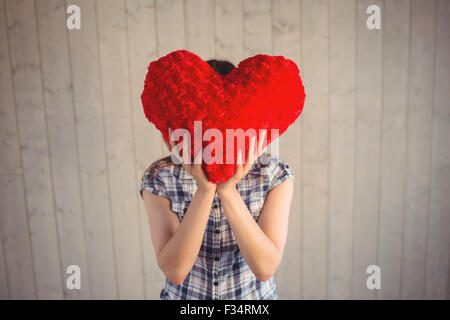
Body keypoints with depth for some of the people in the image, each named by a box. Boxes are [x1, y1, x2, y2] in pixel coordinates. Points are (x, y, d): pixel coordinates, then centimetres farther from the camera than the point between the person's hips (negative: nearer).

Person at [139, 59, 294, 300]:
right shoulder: (160, 178, -18)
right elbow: (175, 271, -24)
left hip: (254, 295, 0)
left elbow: (265, 268, -24)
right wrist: (205, 190, -34)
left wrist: (228, 190, -34)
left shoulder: (275, 176, -17)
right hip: (184, 296, 0)